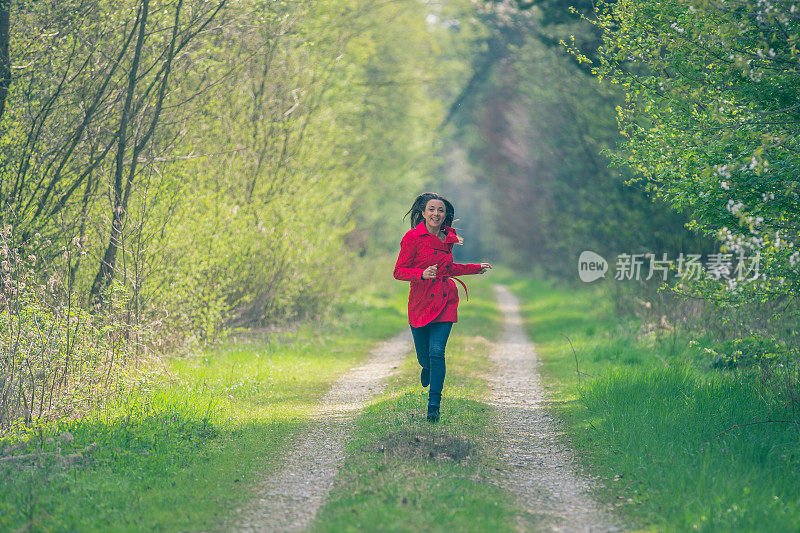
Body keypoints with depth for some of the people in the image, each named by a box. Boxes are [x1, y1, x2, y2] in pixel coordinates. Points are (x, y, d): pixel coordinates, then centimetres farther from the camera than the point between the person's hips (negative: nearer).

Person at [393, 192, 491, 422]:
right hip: (420, 302, -2)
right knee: (424, 355, 9)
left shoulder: (447, 237, 7)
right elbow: (399, 271, -9)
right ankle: (427, 368, 49)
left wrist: (476, 268, 33)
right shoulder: (413, 237, -9)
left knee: (437, 352, -12)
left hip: (445, 301, 2)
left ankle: (434, 407, -8)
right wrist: (422, 273, -27)